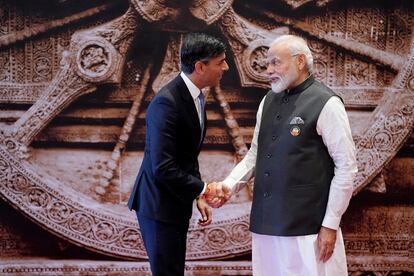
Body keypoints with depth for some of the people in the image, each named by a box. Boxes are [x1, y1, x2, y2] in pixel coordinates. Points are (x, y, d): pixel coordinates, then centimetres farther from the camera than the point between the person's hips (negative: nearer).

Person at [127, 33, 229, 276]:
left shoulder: (196, 96, 6)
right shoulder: (167, 102, -23)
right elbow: (163, 168, -26)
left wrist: (198, 197, 8)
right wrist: (201, 189, -15)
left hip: (177, 203, 9)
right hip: (159, 205, -9)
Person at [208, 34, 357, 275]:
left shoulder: (326, 104, -8)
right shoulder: (268, 101, 11)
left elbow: (346, 167, -8)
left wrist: (331, 224, -9)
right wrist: (229, 185, 2)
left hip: (307, 228, -5)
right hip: (266, 224, 6)